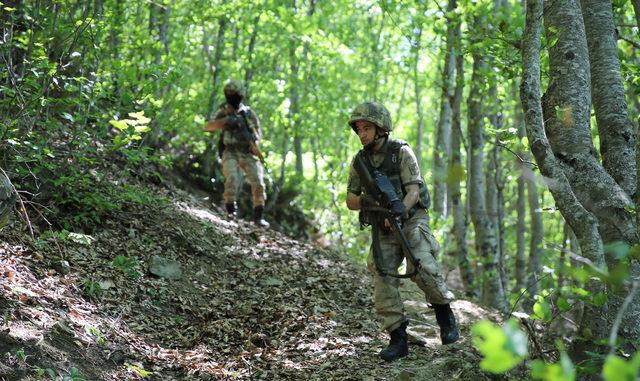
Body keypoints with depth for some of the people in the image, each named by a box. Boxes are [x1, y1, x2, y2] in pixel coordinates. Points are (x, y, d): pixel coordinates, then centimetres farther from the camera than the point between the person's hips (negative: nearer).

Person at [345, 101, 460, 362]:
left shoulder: (401, 152, -8)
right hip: (383, 229, 4)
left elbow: (414, 191, -14)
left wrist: (398, 212, -32)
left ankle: (444, 314, 2)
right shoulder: (360, 160, 5)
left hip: (411, 220, -4)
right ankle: (398, 340, -2)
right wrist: (364, 200, -17)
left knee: (422, 268, -24)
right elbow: (350, 200, 7)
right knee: (383, 279, -9)